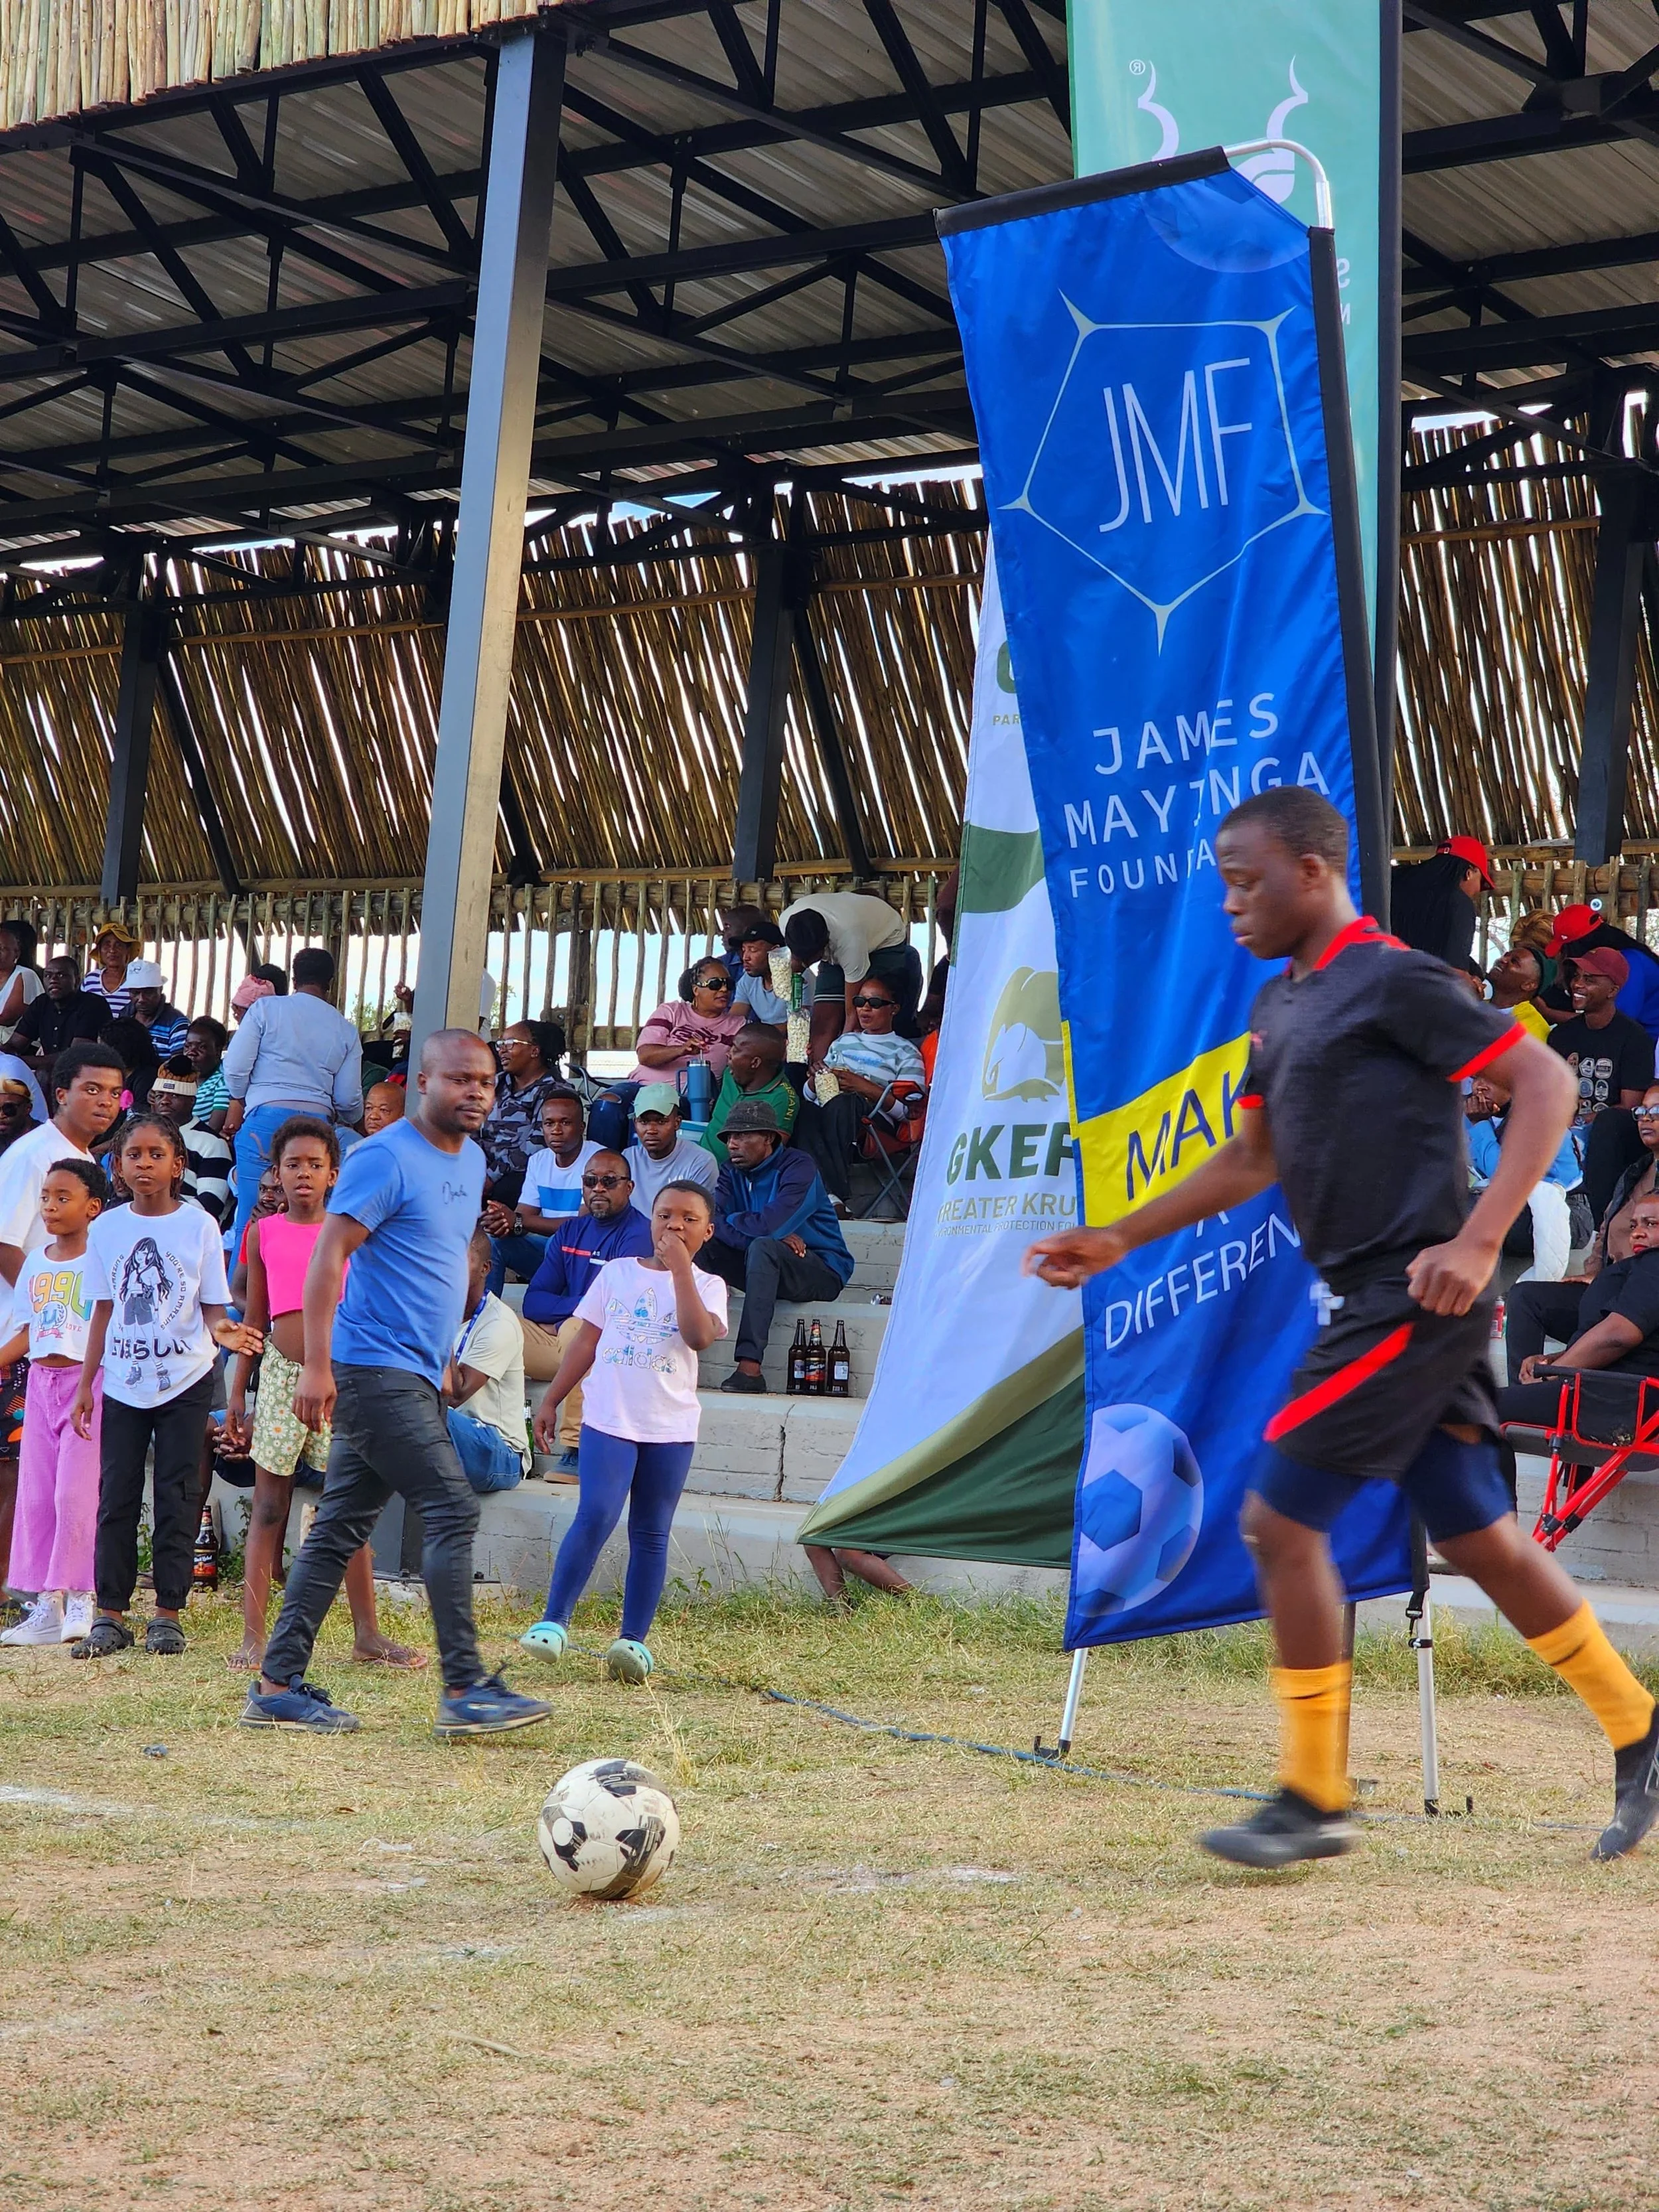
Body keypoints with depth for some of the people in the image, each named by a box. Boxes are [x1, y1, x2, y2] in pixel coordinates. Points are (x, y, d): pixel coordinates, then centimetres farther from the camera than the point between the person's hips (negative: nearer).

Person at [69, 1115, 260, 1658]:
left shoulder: (198, 1226, -3)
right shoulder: (107, 1228, 4)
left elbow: (213, 1306, -2)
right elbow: (103, 1311, 9)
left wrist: (222, 1331, -25)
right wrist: (85, 1385, 7)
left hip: (185, 1378, -2)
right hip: (122, 1382, 2)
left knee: (177, 1497, 2)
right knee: (116, 1496, 3)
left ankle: (168, 1614, 8)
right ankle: (110, 1615, 8)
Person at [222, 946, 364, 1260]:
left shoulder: (266, 1008, 5)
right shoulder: (346, 1030, 13)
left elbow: (235, 1067, 0)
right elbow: (349, 1098, 12)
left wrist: (238, 1102, 20)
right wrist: (353, 1124, 35)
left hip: (266, 1117, -3)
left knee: (250, 1221, -2)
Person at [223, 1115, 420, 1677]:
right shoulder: (263, 1234, 6)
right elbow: (254, 1319, 10)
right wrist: (236, 1395, 8)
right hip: (281, 1375, 0)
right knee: (269, 1508, 1)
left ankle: (368, 1634, 8)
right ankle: (253, 1636, 2)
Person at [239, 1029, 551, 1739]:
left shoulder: (471, 1159, 15)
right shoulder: (385, 1158, -12)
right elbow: (328, 1258, -17)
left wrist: (442, 1358, 24)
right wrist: (317, 1367, -22)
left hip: (414, 1374, 9)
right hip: (376, 1368, -9)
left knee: (341, 1529, 9)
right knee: (453, 1512, -12)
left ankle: (278, 1687, 12)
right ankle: (464, 1691, -10)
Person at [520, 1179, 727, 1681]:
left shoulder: (706, 1286, 4)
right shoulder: (616, 1273, 9)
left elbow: (700, 1336, -17)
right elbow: (586, 1341, 14)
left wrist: (680, 1266, -16)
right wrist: (551, 1400, 11)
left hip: (671, 1428, 0)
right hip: (609, 1418, 0)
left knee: (651, 1533, 4)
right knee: (597, 1514, -15)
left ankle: (634, 1639, 9)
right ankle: (553, 1621, -9)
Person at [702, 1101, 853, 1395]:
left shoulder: (798, 1169, -15)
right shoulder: (733, 1172, 5)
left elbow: (769, 1225, -29)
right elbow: (710, 1220, -12)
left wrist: (727, 1222, -10)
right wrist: (776, 1236, -24)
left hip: (821, 1271, -6)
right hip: (769, 1269, 6)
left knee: (762, 1248, -36)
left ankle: (750, 1367, -44)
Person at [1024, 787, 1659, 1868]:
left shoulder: (1394, 978, -12)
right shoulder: (1283, 1004, 16)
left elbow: (1546, 1082, -15)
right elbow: (1253, 1159, 25)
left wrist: (1478, 1243, -22)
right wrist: (1118, 1239, 19)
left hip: (1415, 1298, -9)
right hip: (1377, 1302, 9)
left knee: (1281, 1523, -7)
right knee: (1481, 1539, 12)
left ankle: (1315, 1800, 2)